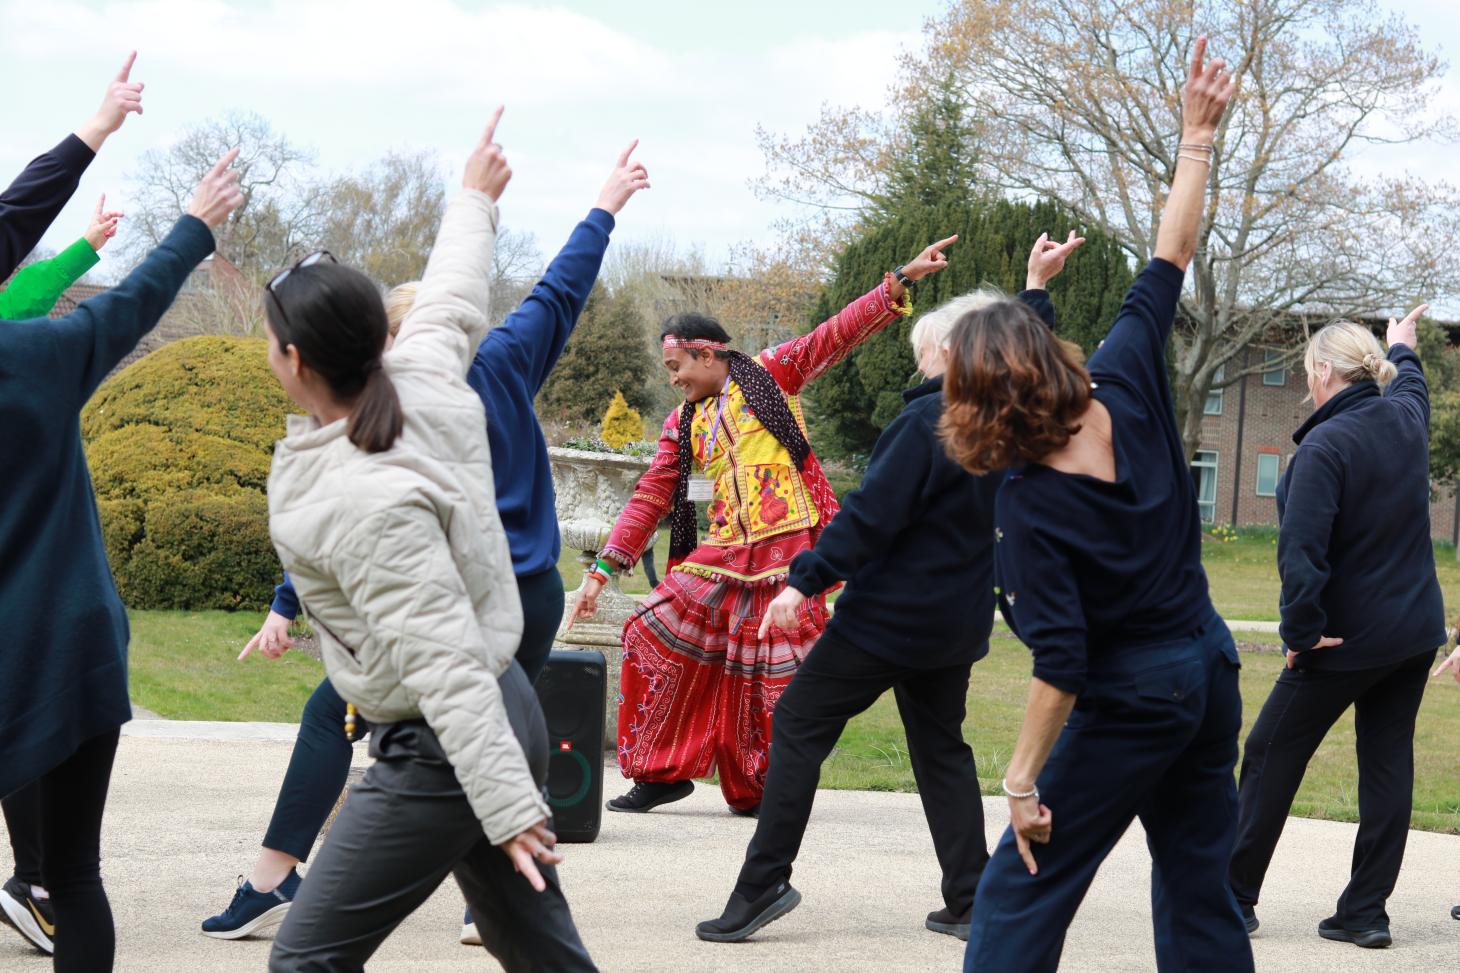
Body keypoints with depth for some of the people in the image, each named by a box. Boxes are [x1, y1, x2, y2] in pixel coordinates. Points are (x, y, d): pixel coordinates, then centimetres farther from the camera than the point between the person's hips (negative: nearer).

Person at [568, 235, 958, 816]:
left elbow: (838, 335, 2)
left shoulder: (769, 373, 8)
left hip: (788, 550, -5)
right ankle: (662, 772, 8)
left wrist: (902, 280, -7)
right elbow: (652, 498, 16)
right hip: (723, 554, 5)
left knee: (774, 677, -5)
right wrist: (602, 571, 9)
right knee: (654, 638, -4)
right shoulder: (683, 424, 19)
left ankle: (764, 789, 9)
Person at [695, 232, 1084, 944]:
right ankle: (969, 901, 12)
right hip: (958, 621, 8)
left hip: (889, 614, -8)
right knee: (941, 748, 17)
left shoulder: (928, 421, -18)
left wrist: (806, 580, -19)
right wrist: (1036, 287, 41)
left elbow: (872, 513, -22)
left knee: (799, 724, 0)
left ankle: (763, 881, -5)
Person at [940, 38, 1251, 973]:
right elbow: (1171, 261, 1)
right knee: (1201, 884, 15)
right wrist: (1197, 140, 8)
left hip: (1131, 700, -6)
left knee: (1021, 892, 2)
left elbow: (1060, 664, -22)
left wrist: (1023, 778, -16)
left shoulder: (1031, 506, -20)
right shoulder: (1127, 382, -9)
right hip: (1211, 667, 6)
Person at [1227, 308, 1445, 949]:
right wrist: (1401, 348, 49)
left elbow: (1300, 551, -28)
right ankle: (1365, 912, 11)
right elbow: (1410, 384, 29)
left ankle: (1235, 896, 13)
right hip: (1416, 632, 7)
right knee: (1388, 764, 9)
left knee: (1270, 756, 6)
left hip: (1348, 640, -7)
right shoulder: (1405, 418, 2)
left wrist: (1301, 630, -18)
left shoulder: (1325, 447, -21)